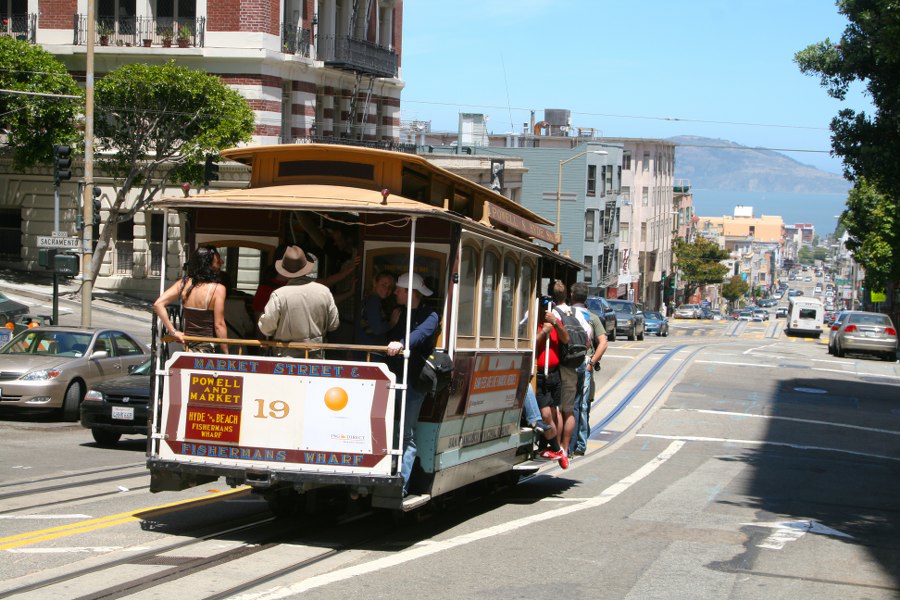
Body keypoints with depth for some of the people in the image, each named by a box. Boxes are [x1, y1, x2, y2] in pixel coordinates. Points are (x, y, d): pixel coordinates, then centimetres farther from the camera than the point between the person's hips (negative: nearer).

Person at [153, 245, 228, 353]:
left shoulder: (184, 284, 4)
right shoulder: (218, 289, -10)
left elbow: (158, 304, -1)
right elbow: (219, 325, -10)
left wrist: (173, 331, 3)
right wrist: (226, 355, -2)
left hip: (186, 346, 5)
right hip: (206, 348, -5)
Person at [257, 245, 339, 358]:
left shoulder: (279, 295, -15)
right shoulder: (324, 292, -4)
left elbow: (266, 328, -9)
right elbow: (333, 325, 5)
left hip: (287, 357, -3)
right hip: (316, 357, 3)